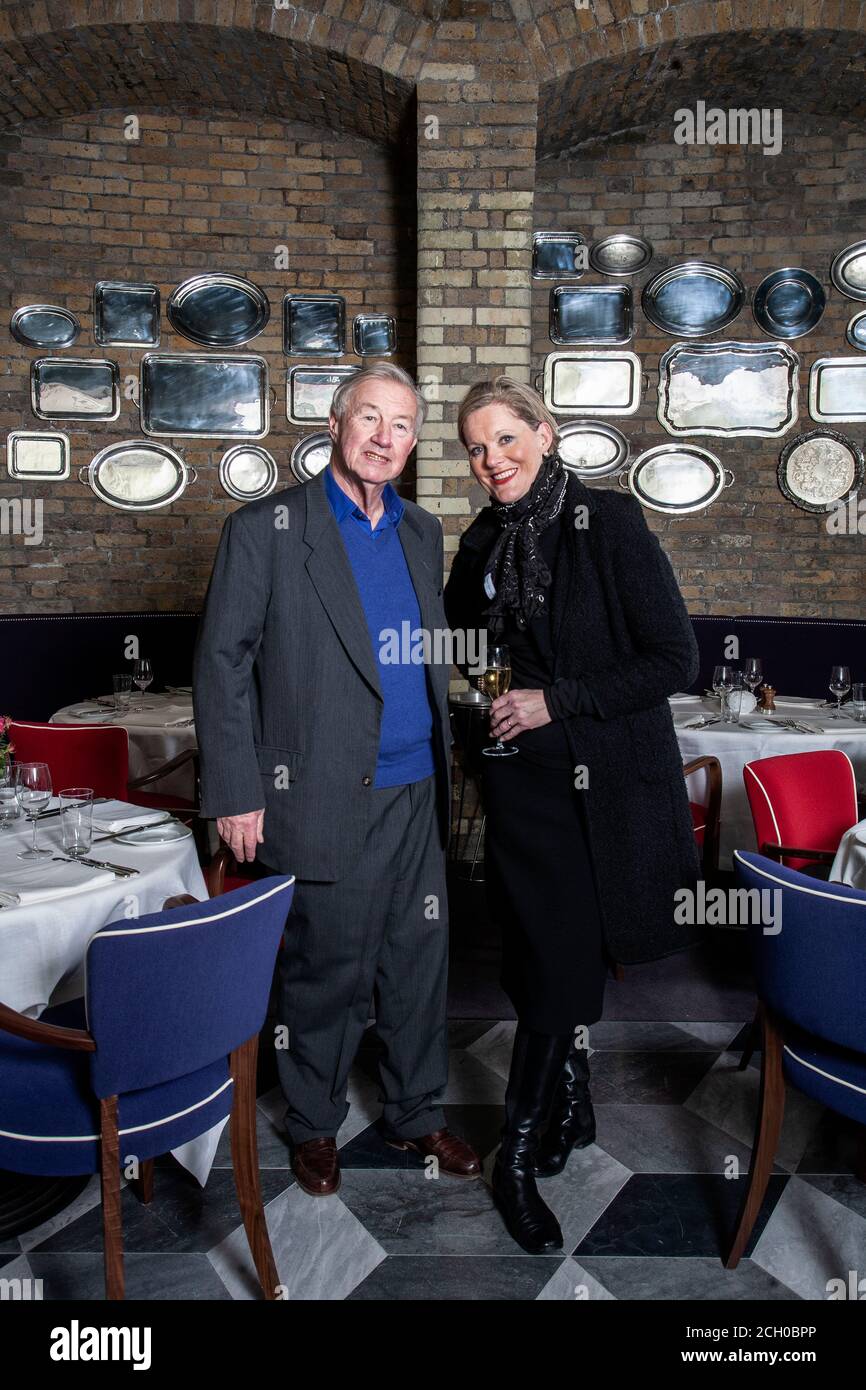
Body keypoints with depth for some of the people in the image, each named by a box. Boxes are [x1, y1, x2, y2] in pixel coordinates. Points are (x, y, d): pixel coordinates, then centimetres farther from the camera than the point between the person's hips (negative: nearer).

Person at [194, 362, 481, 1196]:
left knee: (419, 961, 14)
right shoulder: (265, 530, -6)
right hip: (324, 799, -5)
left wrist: (447, 767, 14)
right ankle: (314, 1125, 32)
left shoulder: (421, 533, 12)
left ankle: (416, 1113, 35)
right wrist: (236, 794, -11)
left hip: (417, 793, 5)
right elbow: (222, 663, -7)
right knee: (326, 969, 9)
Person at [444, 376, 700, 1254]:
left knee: (565, 959, 3)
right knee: (558, 959, 7)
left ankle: (521, 1152, 22)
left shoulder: (610, 523, -10)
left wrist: (555, 701, -16)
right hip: (523, 779, 3)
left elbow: (676, 660, -13)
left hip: (608, 781, -3)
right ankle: (571, 1105, 34)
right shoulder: (482, 545, 6)